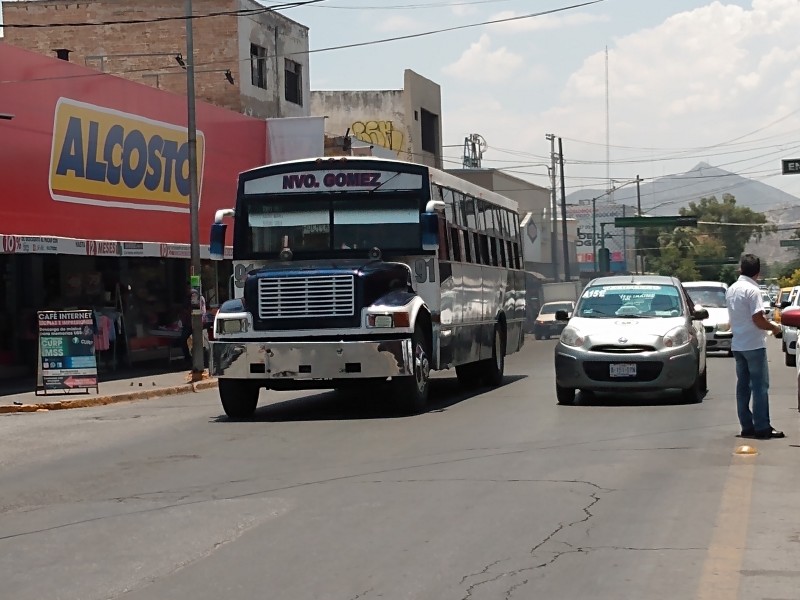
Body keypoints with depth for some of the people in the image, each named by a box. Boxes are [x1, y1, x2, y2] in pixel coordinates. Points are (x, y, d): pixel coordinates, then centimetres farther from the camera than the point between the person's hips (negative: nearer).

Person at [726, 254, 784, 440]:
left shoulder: (731, 290, 9)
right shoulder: (752, 290, -16)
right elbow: (758, 319, -21)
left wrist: (766, 323, 21)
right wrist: (774, 327, -3)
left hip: (737, 345, 8)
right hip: (754, 345, -8)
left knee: (743, 386, 9)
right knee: (760, 386, -4)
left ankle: (747, 426, 11)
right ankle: (762, 427, -5)